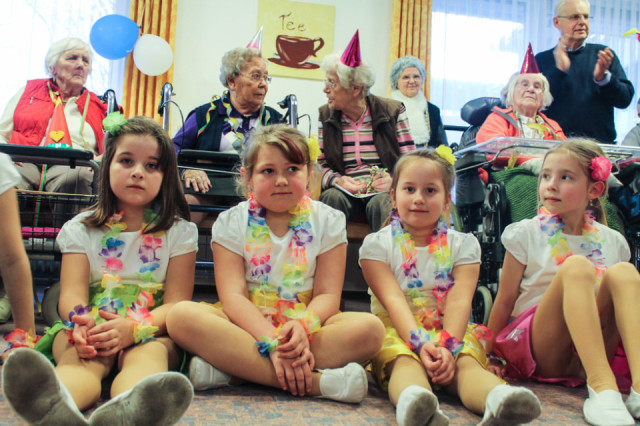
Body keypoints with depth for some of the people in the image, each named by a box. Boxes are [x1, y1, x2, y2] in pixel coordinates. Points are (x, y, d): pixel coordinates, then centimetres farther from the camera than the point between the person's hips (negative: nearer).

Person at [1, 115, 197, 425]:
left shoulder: (179, 231, 9)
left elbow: (177, 302, -1)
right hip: (90, 329, 1)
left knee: (149, 353, -36)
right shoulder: (80, 229, 13)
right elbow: (72, 292, -1)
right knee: (80, 356, -34)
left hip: (152, 331, 0)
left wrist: (132, 328, -23)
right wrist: (81, 323, -28)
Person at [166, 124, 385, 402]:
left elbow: (328, 294, -3)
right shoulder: (231, 222, 2)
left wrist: (303, 326, -27)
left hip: (308, 326, 1)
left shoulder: (327, 221, 5)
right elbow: (232, 295, -10)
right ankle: (316, 381, -35)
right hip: (248, 326, 0)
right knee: (181, 315, -29)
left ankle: (231, 369, -29)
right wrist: (273, 341, -27)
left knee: (370, 328, -28)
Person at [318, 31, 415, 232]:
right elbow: (320, 163, 9)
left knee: (380, 203, -35)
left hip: (383, 191, -2)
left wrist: (395, 180, -18)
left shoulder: (393, 111, 3)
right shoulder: (325, 115, 11)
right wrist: (337, 180, -13)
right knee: (332, 197, -32)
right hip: (345, 190, 2)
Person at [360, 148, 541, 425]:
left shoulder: (462, 245, 10)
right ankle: (412, 402, -65)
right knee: (405, 361, -35)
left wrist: (448, 346, -25)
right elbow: (393, 300, -10)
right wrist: (421, 343, -27)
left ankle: (499, 400, -60)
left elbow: (459, 301, -6)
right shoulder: (377, 244, 5)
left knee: (465, 362, -31)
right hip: (398, 332, -1)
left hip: (450, 333, 2)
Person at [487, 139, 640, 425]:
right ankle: (601, 388, -42)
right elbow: (505, 301, 2)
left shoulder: (612, 242, 9)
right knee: (576, 266, -28)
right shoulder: (526, 234, 0)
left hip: (590, 353, 3)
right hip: (535, 348, -3)